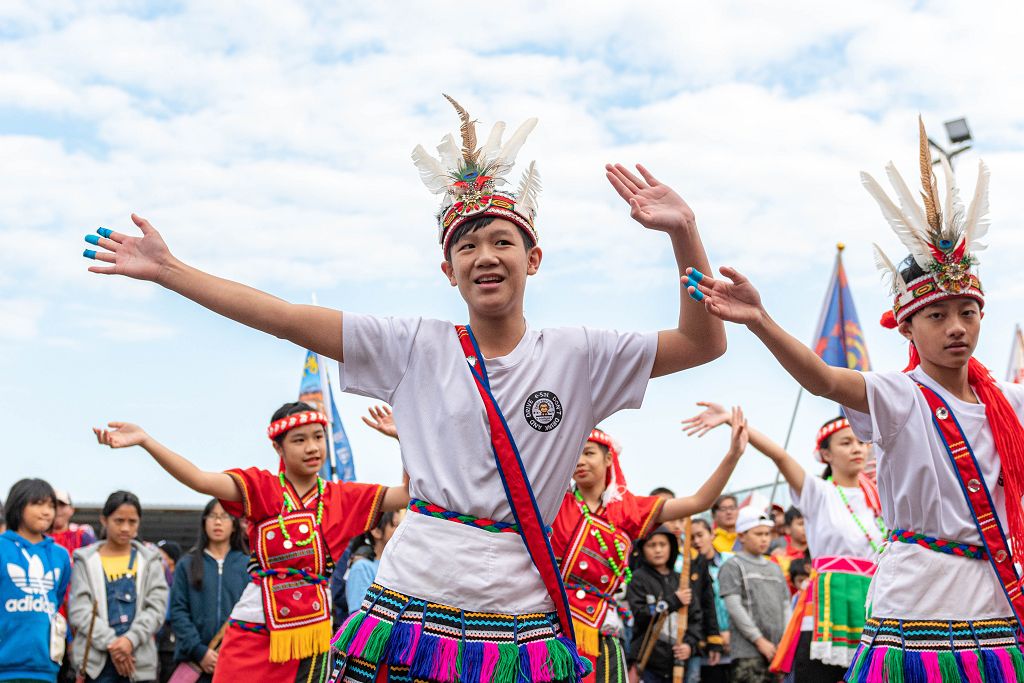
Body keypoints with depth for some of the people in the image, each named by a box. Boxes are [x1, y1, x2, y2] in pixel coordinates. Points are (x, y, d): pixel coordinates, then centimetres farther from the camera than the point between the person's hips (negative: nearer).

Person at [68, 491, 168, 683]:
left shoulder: (149, 560, 12)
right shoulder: (86, 561, 6)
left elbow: (157, 607, 2)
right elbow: (79, 610, -4)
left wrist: (131, 639, -15)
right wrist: (110, 643, -15)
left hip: (139, 659, 2)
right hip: (96, 658, -1)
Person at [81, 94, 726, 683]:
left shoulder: (575, 356, 3)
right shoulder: (418, 347, 5)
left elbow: (703, 343, -2)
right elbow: (286, 318, 4)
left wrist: (684, 232, -16)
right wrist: (166, 269, 2)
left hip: (521, 631, 0)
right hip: (408, 614, 1)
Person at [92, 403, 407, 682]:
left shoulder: (343, 497, 7)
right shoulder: (261, 487, -1)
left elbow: (406, 495, 6)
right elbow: (201, 480, -15)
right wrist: (144, 440, -27)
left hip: (311, 630, 2)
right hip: (255, 632, -2)